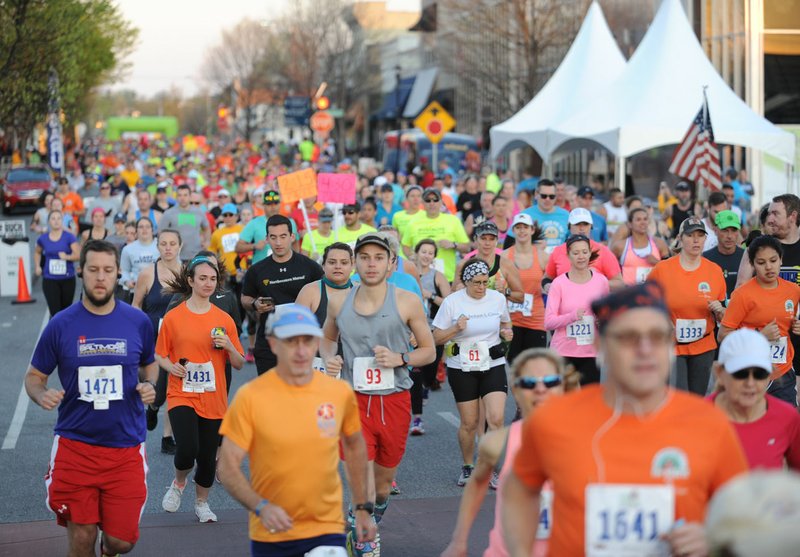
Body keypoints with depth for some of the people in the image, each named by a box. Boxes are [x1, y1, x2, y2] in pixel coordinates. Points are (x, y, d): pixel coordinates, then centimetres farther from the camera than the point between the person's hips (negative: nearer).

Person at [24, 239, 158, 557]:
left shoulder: (138, 322, 0)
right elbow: (34, 376, 6)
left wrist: (149, 385, -4)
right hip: (75, 446, -1)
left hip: (126, 447, 1)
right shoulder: (61, 325, -3)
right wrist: (42, 395, -17)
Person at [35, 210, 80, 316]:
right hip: (50, 280, 0)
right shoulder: (43, 239, 2)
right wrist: (37, 266, 10)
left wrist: (67, 256, -30)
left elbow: (78, 255, -13)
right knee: (55, 312, -8)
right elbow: (37, 252, 23)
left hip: (68, 279, 0)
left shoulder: (69, 237, -6)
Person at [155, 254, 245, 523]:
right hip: (181, 396, -2)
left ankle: (202, 503, 31)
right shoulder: (173, 317, -2)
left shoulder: (224, 319, 3)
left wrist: (229, 346, -13)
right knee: (187, 448, -20)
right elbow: (159, 354, 7)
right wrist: (171, 366, -13)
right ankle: (178, 482, 13)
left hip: (213, 398, 2)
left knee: (208, 456, 6)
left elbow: (239, 364, 6)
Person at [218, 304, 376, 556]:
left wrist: (363, 507, 16)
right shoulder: (250, 397, -9)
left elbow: (354, 446, 16)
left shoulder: (341, 393, -1)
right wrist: (261, 507, -24)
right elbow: (229, 467, -9)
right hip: (270, 535, -1)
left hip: (327, 532, 1)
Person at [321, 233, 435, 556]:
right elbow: (327, 338, 21)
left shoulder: (406, 302, -5)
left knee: (384, 478, 15)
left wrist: (400, 358, -16)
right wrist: (328, 358, -1)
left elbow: (428, 351, 3)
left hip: (394, 400, 0)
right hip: (354, 399, 0)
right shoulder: (339, 303, 2)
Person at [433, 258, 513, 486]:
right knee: (469, 423, 3)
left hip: (493, 365, 1)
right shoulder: (452, 302, -6)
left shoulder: (498, 299, 2)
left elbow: (505, 323, 20)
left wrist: (506, 332, -3)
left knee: (496, 418, -14)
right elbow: (436, 337, -2)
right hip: (462, 368, -1)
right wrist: (456, 328, -20)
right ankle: (467, 468, 25)